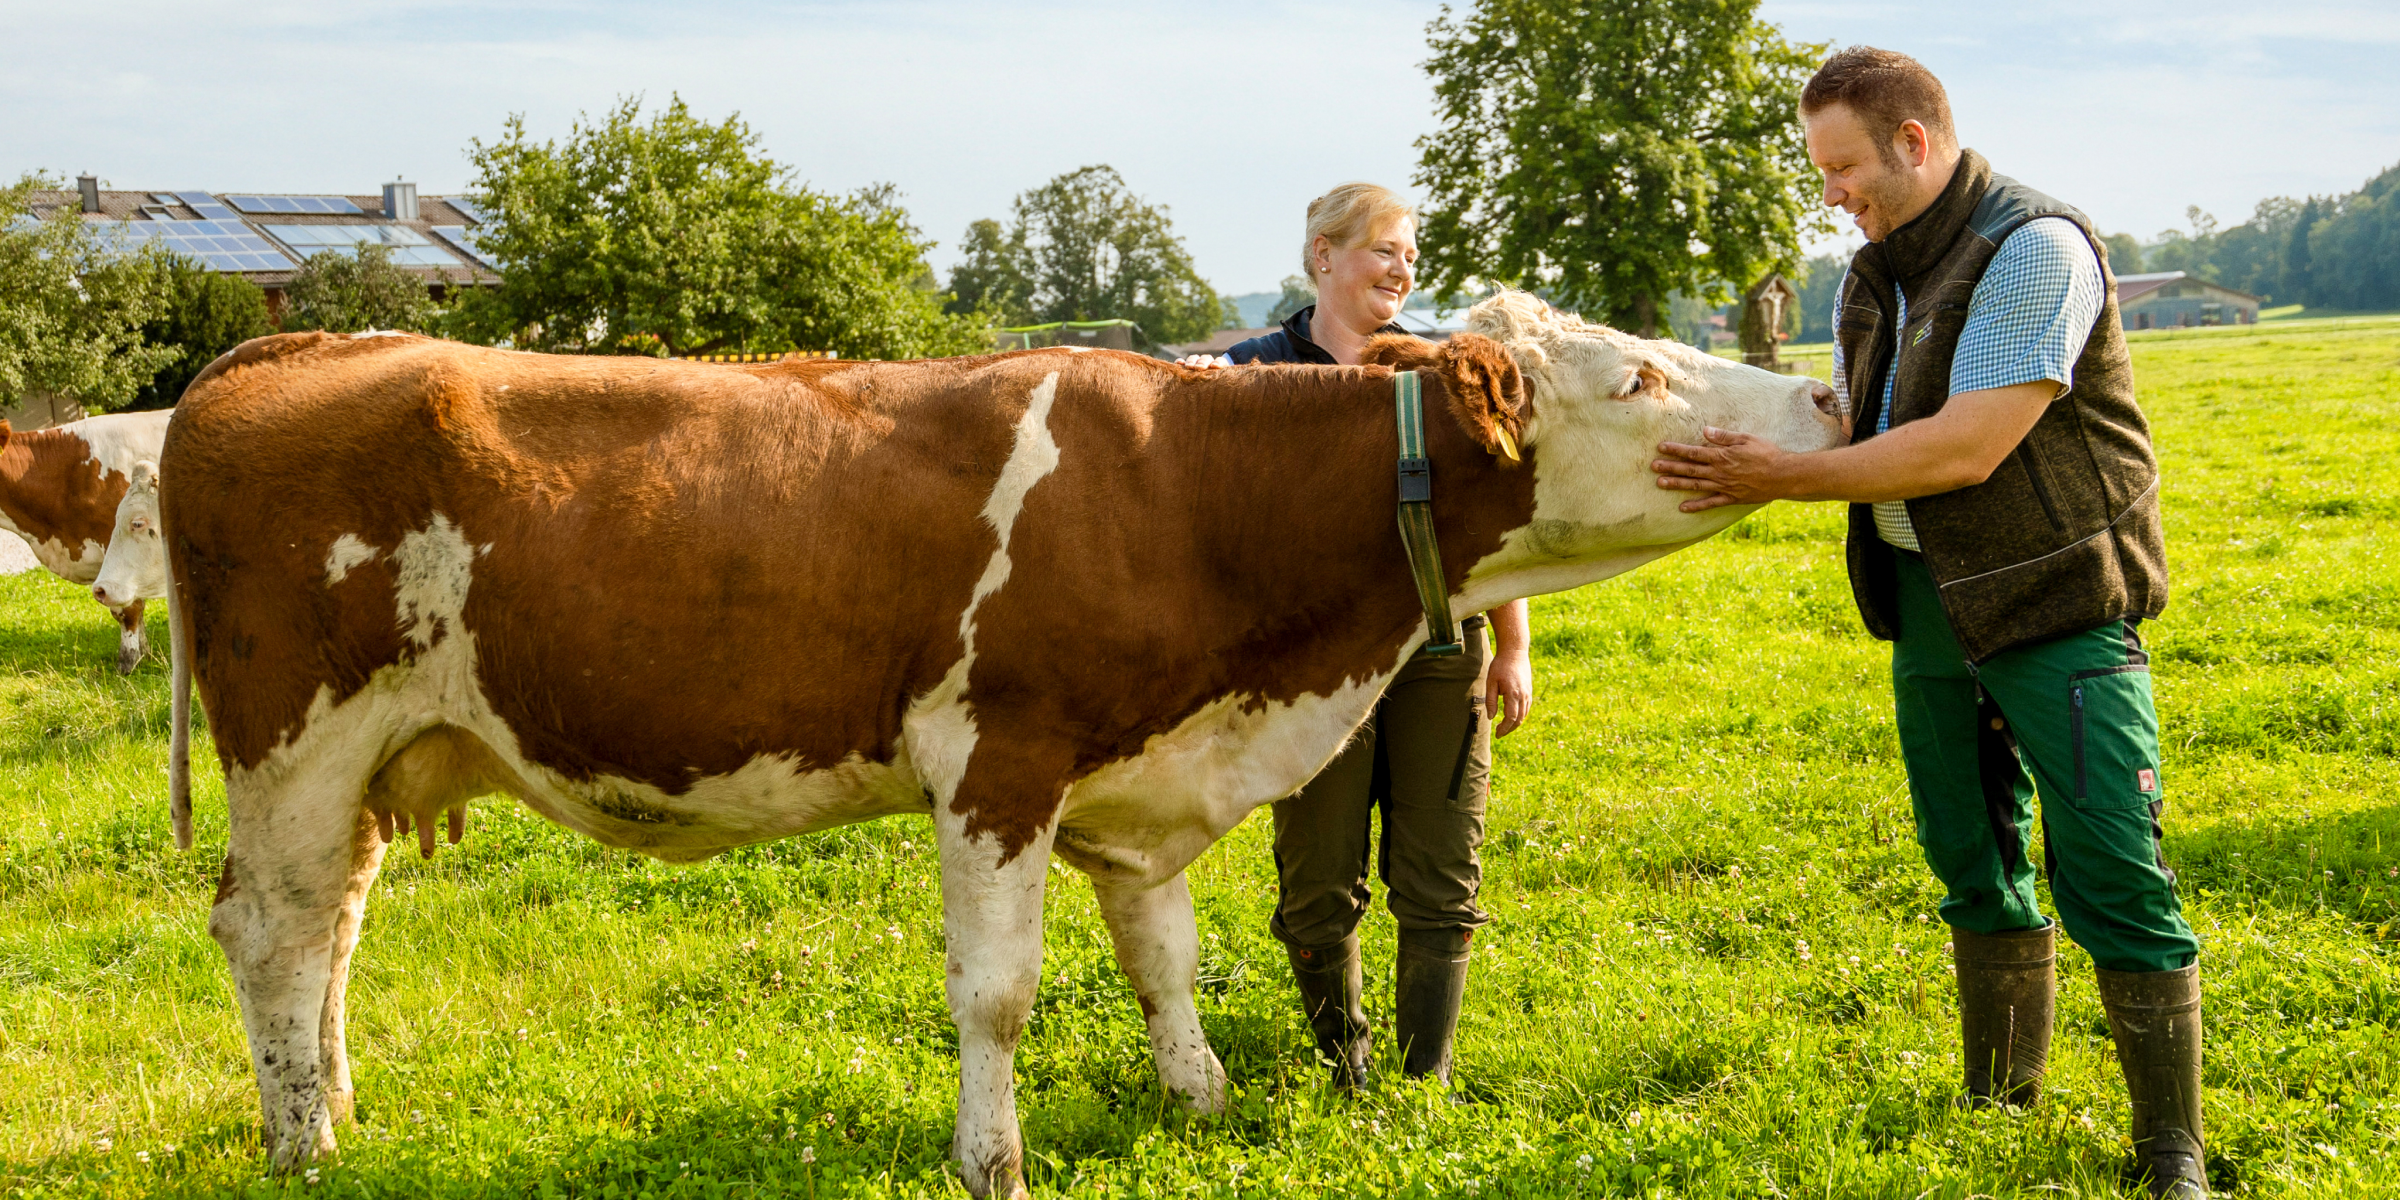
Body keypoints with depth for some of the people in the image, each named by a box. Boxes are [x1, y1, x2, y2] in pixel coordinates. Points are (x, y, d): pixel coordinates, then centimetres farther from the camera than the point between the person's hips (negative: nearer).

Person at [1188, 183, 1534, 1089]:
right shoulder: (1255, 371, 4)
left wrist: (1512, 649, 8)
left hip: (1441, 651, 2)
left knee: (1441, 884, 1)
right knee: (1319, 884, 3)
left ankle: (1427, 1079, 11)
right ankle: (1344, 1070, 22)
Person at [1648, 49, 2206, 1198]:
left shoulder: (2033, 247, -16)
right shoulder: (1874, 278, 13)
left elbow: (1965, 450, -22)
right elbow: (1855, 434, 12)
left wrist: (1782, 477, -18)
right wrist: (1730, 444, -6)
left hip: (2053, 596, -8)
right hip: (1925, 596, 8)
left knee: (2108, 874, -9)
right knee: (1971, 861, 14)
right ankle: (2001, 1103, 27)